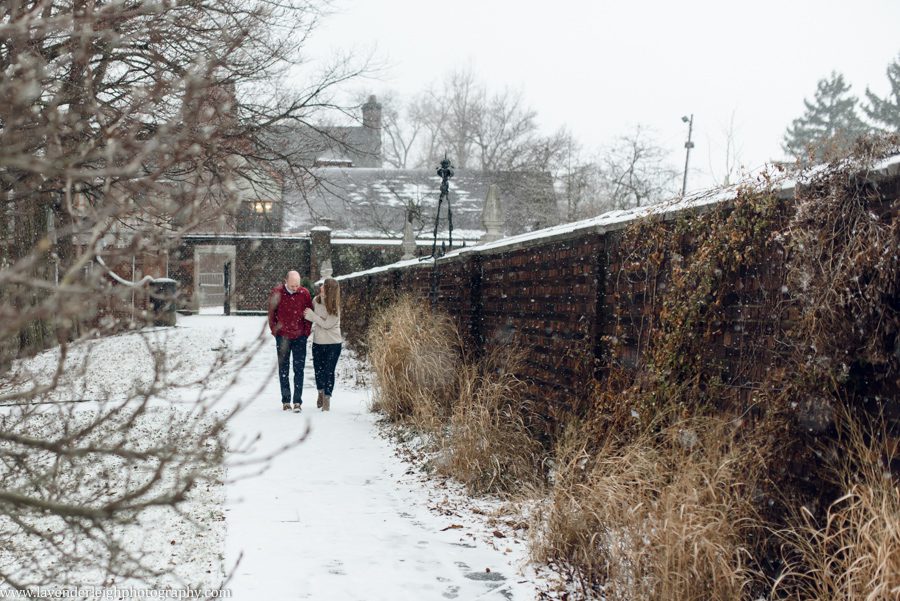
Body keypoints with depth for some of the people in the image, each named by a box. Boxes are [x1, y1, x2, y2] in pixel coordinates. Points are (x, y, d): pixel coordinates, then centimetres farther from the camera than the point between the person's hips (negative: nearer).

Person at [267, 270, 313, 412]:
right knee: (283, 370, 7)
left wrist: (306, 332, -1)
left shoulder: (304, 293, -5)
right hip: (282, 337, 0)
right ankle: (285, 401, 15)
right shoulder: (277, 292, -7)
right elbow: (271, 313, 4)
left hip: (300, 337, 0)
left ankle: (297, 402, 4)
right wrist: (274, 330, 2)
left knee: (298, 370, 0)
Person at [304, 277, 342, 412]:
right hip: (318, 341, 4)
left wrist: (311, 315, -16)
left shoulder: (334, 306, -16)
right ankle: (321, 393, 37)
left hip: (333, 343, -4)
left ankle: (327, 398, 9)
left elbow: (327, 324, -18)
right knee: (318, 370, 13)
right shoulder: (316, 300, -2)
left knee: (329, 371, -2)